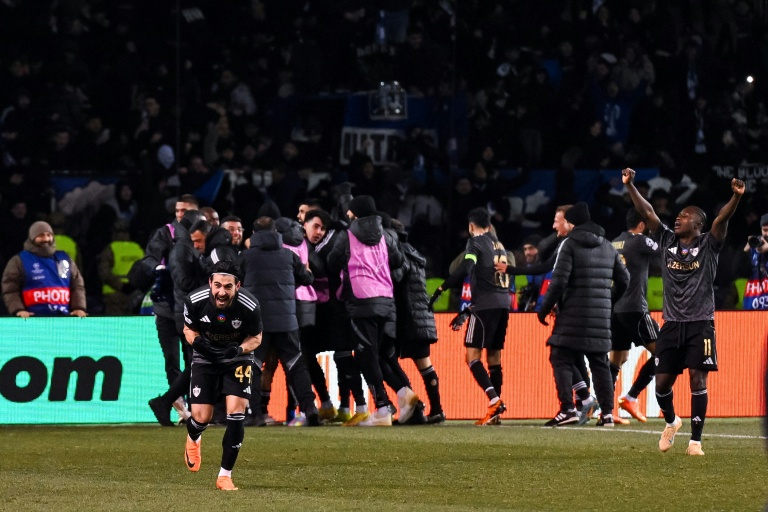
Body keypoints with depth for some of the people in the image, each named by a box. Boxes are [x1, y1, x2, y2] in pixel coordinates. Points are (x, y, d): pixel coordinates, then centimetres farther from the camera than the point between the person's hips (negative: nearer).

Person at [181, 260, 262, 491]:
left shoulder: (250, 306, -26)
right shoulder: (195, 301, -23)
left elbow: (256, 337, -8)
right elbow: (189, 329, -3)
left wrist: (240, 349, -29)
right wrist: (197, 341, -27)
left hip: (237, 359, -1)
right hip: (205, 358, 1)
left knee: (236, 412, -16)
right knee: (202, 417, -3)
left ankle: (225, 475, -3)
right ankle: (193, 439, 39)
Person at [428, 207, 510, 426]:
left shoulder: (476, 242, -1)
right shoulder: (499, 246, 22)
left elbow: (465, 269, -19)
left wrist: (440, 290, -20)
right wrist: (466, 311, 31)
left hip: (486, 305, -8)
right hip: (503, 304, 8)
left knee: (473, 356, -8)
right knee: (494, 357, 11)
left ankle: (494, 399, -26)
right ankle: (495, 412, 8)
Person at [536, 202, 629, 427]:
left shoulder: (570, 244, -6)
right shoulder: (607, 247, 14)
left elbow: (559, 281, -14)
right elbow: (623, 280, 18)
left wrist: (544, 308, -5)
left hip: (573, 314, -6)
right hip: (601, 315, 6)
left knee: (561, 359, -2)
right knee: (600, 362, 11)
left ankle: (568, 408, -15)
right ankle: (607, 412, 6)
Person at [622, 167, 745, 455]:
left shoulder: (708, 245, 1)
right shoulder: (667, 242, 9)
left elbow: (722, 218, -15)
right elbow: (647, 213, 4)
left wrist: (736, 197, -32)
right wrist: (629, 186, -6)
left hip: (700, 324, -3)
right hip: (672, 324, 3)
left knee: (697, 380, -7)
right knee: (662, 382, 3)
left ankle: (696, 440, -3)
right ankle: (671, 422, 33)